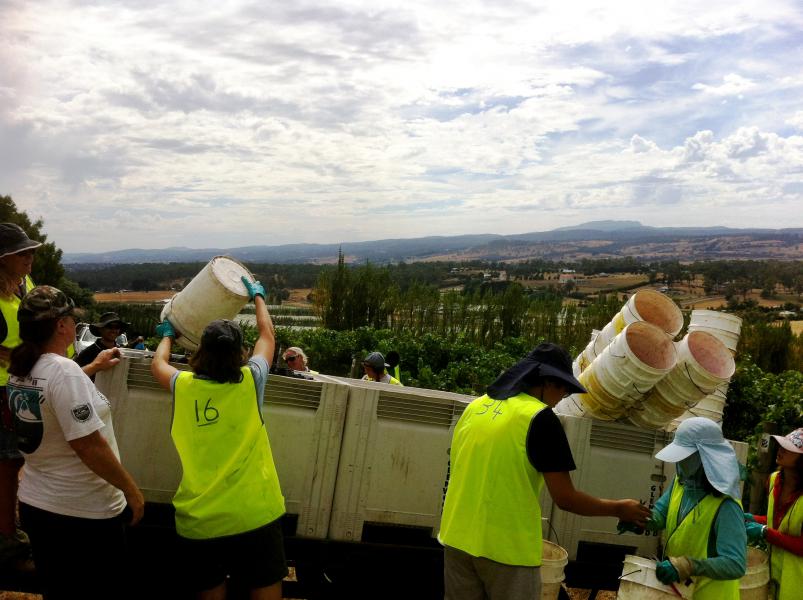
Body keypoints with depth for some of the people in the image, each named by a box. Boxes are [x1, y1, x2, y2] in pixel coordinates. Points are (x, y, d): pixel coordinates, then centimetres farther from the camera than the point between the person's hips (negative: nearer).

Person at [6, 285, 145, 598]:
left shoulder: (19, 372, 2)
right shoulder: (63, 370, -23)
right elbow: (89, 446, -24)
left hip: (35, 504, 8)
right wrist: (131, 489, -15)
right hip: (83, 512, -8)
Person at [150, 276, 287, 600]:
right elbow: (267, 335, 14)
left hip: (196, 518, 2)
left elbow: (157, 363, 23)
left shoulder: (184, 386, -1)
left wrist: (168, 335, 41)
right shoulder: (251, 382, -4)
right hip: (252, 513, -2)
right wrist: (257, 296, 30)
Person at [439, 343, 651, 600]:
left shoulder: (474, 407, 6)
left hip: (458, 538, 6)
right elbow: (565, 498, -12)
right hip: (506, 548, -6)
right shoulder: (540, 418, -12)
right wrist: (619, 509, 2)